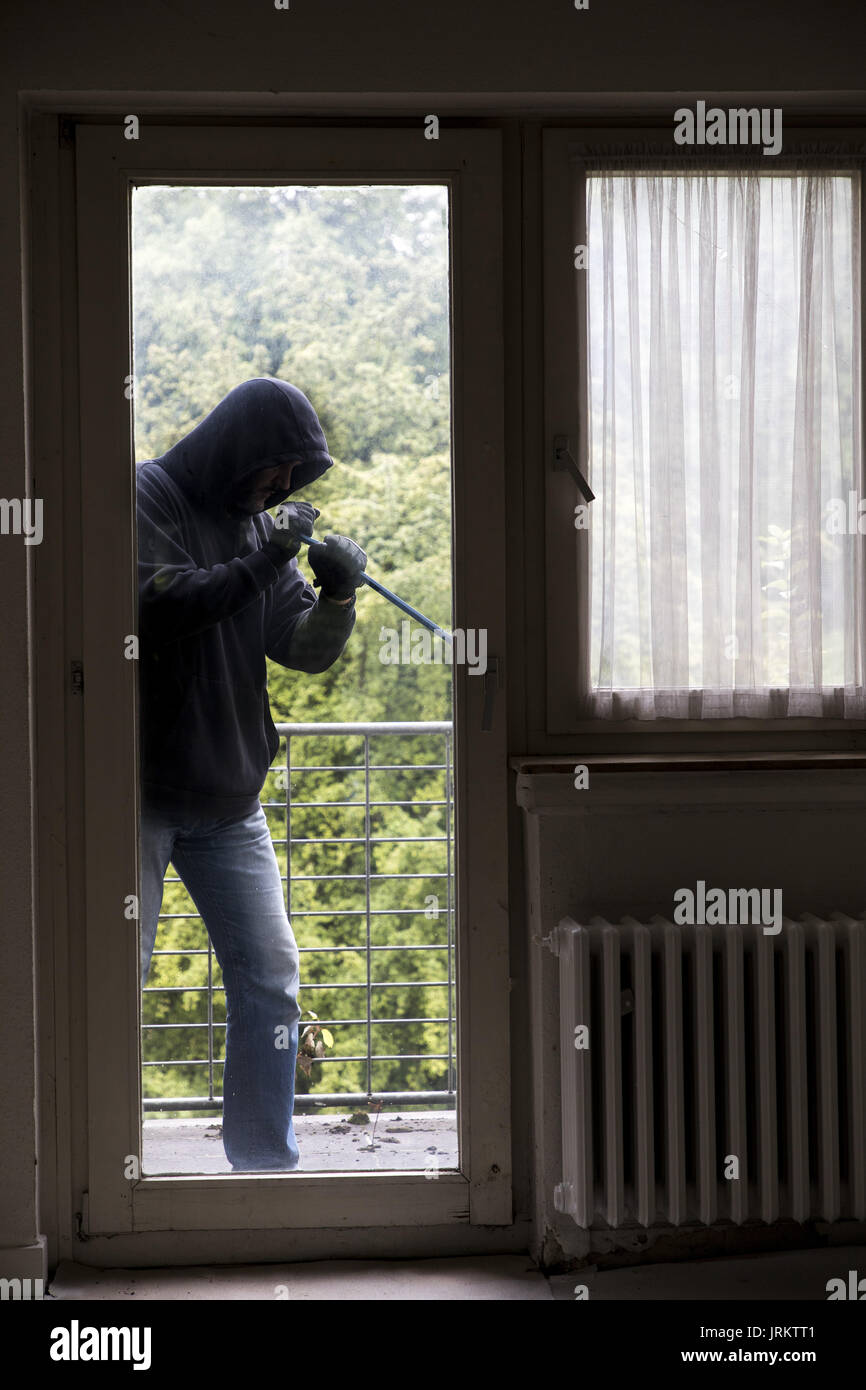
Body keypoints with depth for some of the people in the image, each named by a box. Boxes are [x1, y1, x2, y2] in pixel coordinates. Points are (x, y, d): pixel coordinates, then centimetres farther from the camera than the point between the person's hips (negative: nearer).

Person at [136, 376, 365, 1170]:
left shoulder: (257, 523, 13)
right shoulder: (149, 499, -5)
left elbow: (305, 651, 9)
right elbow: (162, 605, -20)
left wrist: (336, 598, -10)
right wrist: (261, 564, -20)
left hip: (229, 801, 6)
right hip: (142, 796, -6)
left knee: (270, 978, 5)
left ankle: (265, 1164, 13)